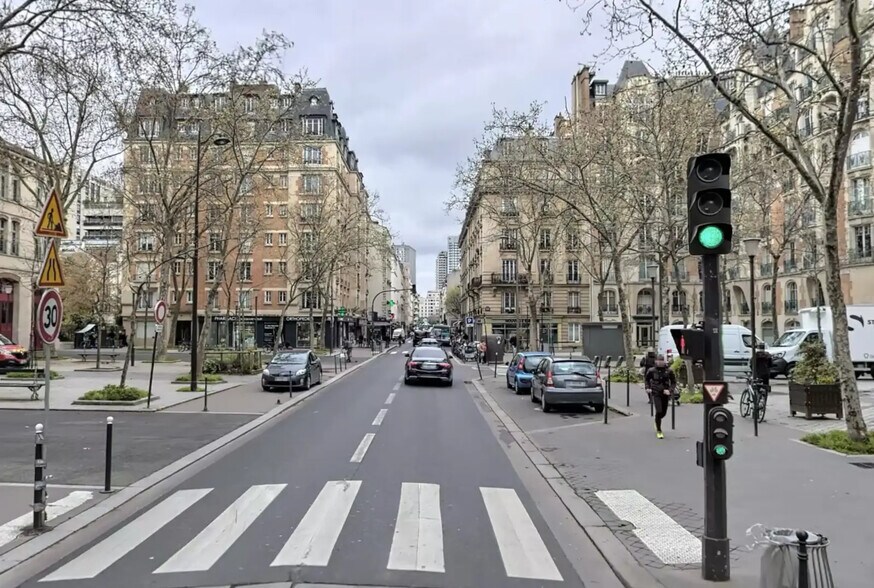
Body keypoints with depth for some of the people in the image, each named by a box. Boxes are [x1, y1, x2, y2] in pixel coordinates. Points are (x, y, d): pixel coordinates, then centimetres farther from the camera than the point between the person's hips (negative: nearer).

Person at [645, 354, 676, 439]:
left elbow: (674, 381, 5)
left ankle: (657, 421, 47)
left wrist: (670, 390, -9)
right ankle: (659, 431, 0)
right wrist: (648, 388, -1)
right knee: (659, 411, -14)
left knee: (664, 412, 12)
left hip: (665, 394, 2)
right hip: (655, 394, -2)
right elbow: (646, 379, 11)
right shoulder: (651, 370, -6)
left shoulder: (668, 371, -6)